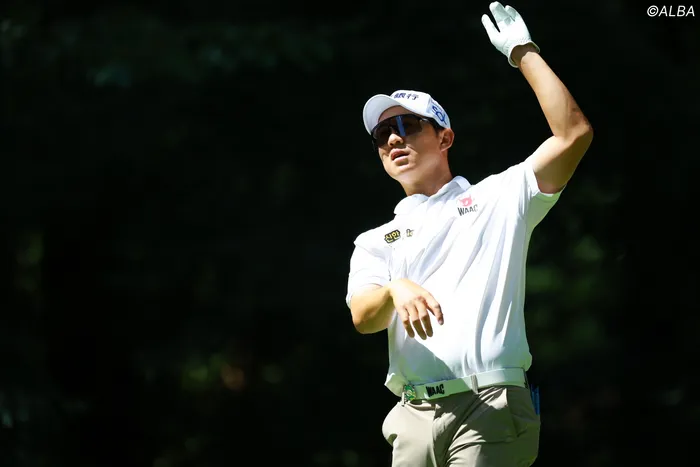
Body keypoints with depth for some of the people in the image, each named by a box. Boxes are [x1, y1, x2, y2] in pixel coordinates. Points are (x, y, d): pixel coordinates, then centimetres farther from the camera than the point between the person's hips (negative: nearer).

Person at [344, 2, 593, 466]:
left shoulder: (498, 198, 15)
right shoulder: (375, 243, 23)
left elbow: (573, 134, 2)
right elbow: (362, 316, 4)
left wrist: (524, 53, 7)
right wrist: (396, 291, -20)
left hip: (490, 408, -4)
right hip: (414, 418, 4)